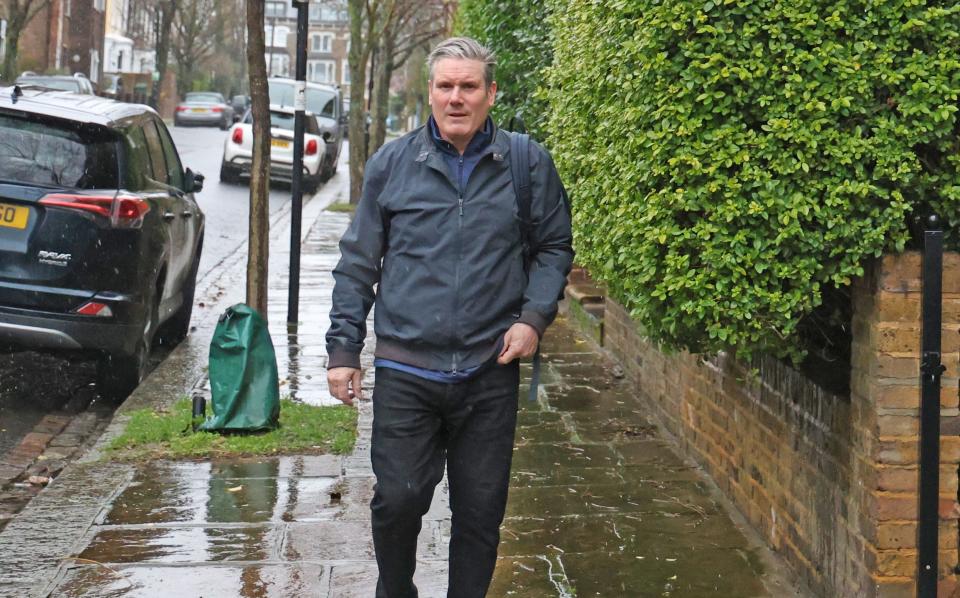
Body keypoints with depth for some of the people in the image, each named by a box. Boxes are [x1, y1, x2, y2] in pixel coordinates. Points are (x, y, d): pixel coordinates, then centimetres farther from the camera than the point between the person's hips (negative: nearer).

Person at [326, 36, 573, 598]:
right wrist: (343, 350, 4)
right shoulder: (391, 164, 3)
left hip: (491, 369, 1)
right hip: (406, 371, 0)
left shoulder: (529, 164, 3)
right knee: (398, 500, -3)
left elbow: (554, 249, 12)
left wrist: (534, 317, -4)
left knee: (481, 509, 7)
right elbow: (358, 263, 8)